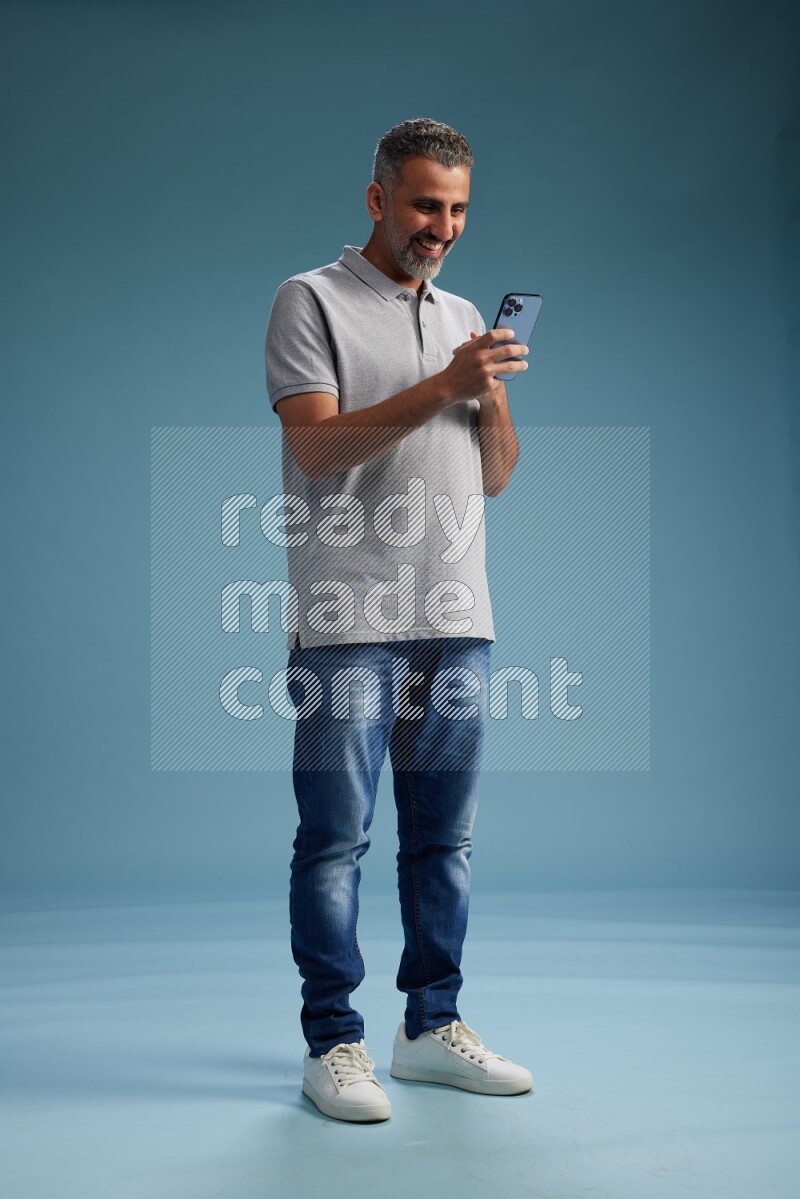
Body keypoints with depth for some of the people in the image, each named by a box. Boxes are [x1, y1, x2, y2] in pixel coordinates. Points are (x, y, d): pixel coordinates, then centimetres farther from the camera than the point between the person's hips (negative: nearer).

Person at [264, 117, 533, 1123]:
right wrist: (443, 387, -15)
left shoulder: (463, 315, 20)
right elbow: (318, 446, -11)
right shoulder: (312, 301, 2)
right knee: (335, 838, -2)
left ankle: (432, 1027, 20)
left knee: (443, 837, 9)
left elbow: (496, 475, 17)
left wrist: (491, 397, -3)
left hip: (457, 620, 6)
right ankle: (332, 1042, 9)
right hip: (349, 622, -5)